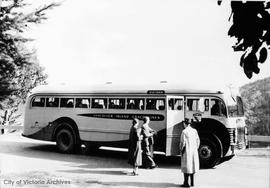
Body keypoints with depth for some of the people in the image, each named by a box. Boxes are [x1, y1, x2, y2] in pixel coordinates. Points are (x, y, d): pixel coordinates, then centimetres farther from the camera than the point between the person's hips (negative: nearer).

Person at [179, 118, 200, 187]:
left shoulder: (184, 131, -13)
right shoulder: (194, 131, 4)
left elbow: (183, 142, -14)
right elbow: (198, 141, 8)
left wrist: (181, 150, -1)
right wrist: (196, 149, 17)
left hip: (187, 151, -6)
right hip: (194, 151, 6)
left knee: (186, 166, 1)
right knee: (192, 165, 14)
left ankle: (186, 183, 3)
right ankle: (192, 183, 20)